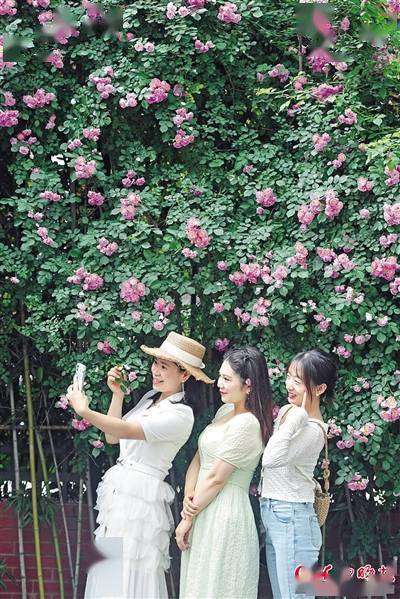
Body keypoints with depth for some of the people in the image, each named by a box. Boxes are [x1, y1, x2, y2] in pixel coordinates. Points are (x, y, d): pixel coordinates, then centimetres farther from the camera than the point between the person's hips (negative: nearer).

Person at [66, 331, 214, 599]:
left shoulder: (180, 415, -14)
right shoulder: (150, 398, 13)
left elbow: (127, 431, -25)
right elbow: (112, 437, 16)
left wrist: (86, 412, -35)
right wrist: (117, 395, 7)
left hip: (141, 495, -8)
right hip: (117, 486, 8)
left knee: (129, 574, -6)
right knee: (107, 572, 9)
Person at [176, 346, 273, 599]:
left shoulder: (246, 424, -17)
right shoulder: (225, 411, 11)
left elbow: (216, 478, -16)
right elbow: (199, 458, 10)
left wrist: (189, 518, -10)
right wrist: (189, 496, -6)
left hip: (225, 514, -9)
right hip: (205, 510, 9)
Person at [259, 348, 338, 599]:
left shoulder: (313, 430, -17)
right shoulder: (286, 411, 9)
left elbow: (271, 459, -31)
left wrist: (298, 416, -29)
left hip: (292, 519, -9)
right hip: (271, 513, 9)